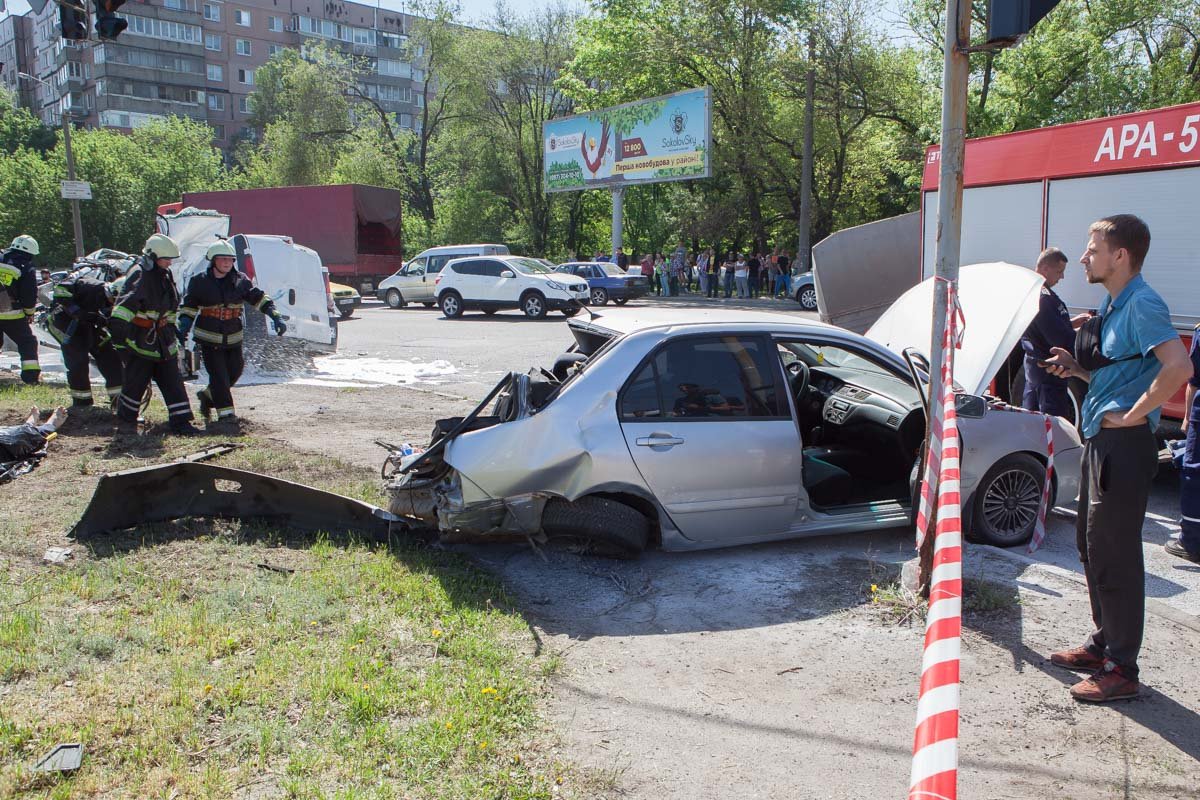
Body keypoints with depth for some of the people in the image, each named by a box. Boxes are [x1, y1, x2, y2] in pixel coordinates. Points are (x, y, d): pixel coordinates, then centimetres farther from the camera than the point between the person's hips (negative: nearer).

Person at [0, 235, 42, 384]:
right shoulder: (27, 269, -5)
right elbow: (30, 296, -5)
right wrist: (29, 313, 10)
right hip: (12, 315, -4)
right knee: (28, 342, 7)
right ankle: (31, 374, -1)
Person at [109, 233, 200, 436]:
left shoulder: (166, 274, 10)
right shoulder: (139, 275, -16)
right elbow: (126, 302, -29)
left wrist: (171, 325, 28)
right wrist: (118, 327, -39)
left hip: (163, 337, 7)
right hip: (140, 337, -7)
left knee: (173, 380, 3)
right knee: (136, 381, 0)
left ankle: (180, 421, 4)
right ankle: (126, 419, 20)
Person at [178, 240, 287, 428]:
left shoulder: (240, 281, 2)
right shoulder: (200, 282, -4)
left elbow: (259, 298, 4)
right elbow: (189, 306, 2)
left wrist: (276, 317, -6)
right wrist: (184, 326, -9)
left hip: (233, 338, 4)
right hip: (209, 338, -4)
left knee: (234, 372, 8)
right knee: (219, 375, -8)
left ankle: (207, 395, 33)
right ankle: (225, 413, -1)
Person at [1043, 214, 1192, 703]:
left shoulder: (1142, 305, -16)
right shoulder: (1113, 305, 15)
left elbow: (1179, 367, -30)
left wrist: (1132, 415, -22)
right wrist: (1078, 368, 7)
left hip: (1124, 446, -10)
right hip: (1100, 442, 10)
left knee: (1115, 556, -4)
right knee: (1091, 547, 18)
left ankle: (1121, 669, 7)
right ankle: (1103, 644, 31)